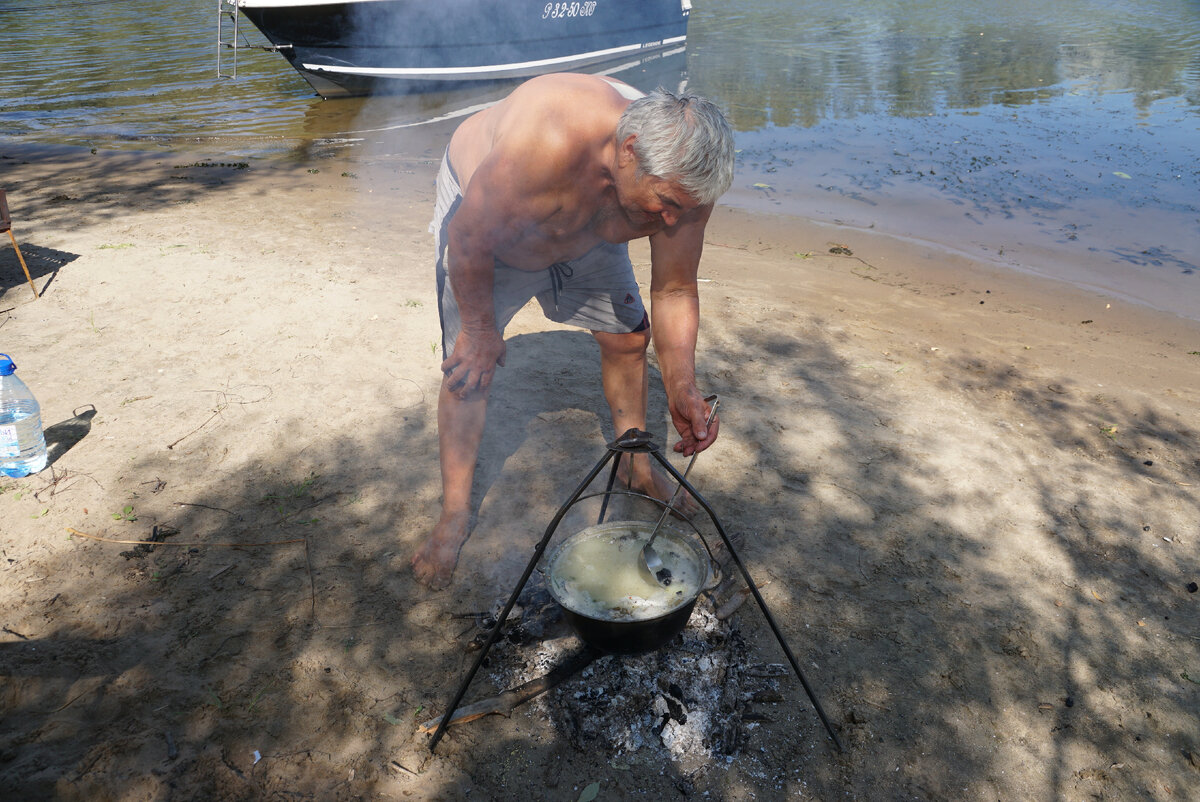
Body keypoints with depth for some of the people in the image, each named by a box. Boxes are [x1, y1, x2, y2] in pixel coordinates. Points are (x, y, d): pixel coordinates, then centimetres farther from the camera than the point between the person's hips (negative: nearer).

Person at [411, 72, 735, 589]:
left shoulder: (683, 181, -28)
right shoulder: (548, 143, -47)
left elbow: (674, 291, -14)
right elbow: (470, 240, -32)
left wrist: (681, 388, -24)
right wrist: (479, 327, -18)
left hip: (585, 233, 5)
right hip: (481, 212, -4)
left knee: (629, 338, 7)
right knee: (469, 367, -7)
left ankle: (637, 464, 32)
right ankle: (454, 515, 10)